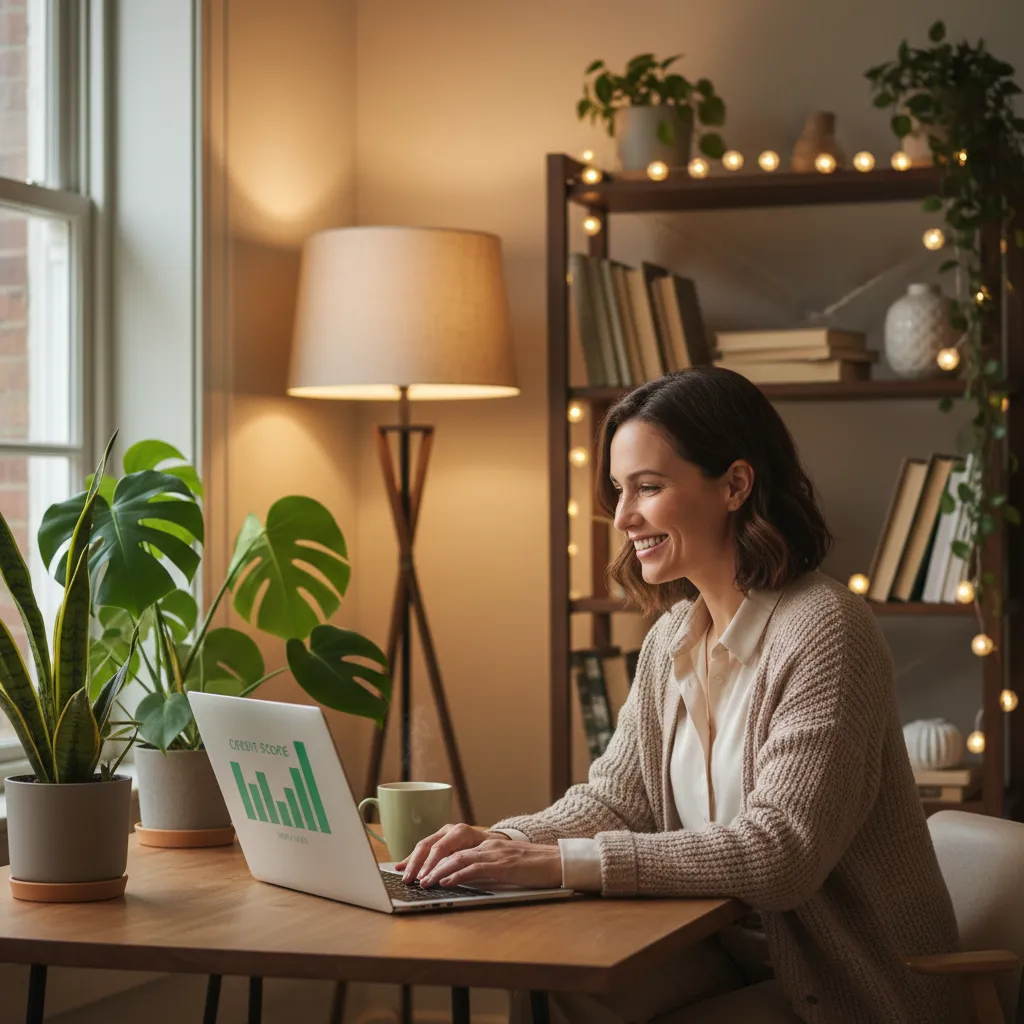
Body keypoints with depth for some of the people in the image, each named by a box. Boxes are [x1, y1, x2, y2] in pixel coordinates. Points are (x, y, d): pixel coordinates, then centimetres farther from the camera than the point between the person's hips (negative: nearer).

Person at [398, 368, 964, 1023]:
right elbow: (617, 797, 7)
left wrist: (561, 862, -30)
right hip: (731, 950, 6)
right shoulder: (673, 635, 6)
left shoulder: (823, 631, -20)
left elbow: (781, 853, -27)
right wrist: (505, 843, -14)